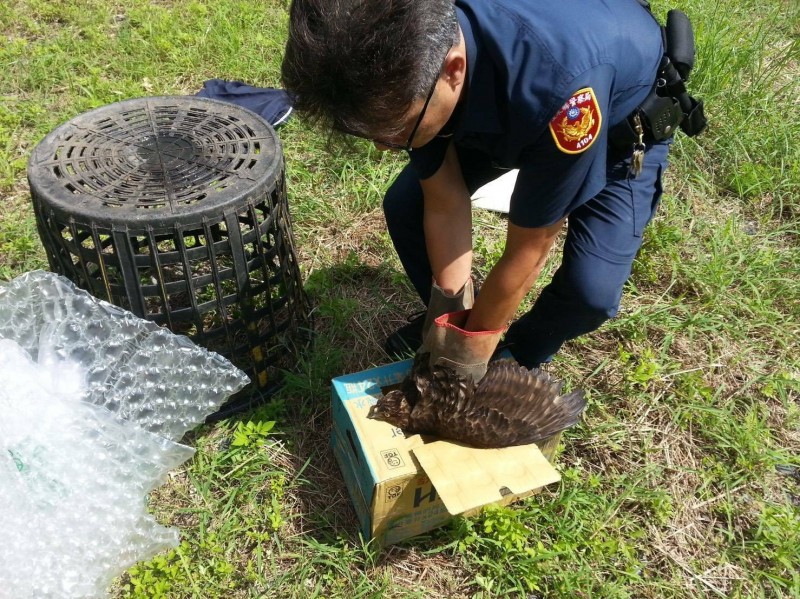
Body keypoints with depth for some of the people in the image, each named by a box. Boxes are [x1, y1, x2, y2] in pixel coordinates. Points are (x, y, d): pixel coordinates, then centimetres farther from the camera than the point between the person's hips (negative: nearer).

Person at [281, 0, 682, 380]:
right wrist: (451, 317, -14)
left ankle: (521, 354, 14)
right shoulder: (410, 46, -28)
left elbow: (526, 252, -31)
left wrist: (467, 359, -19)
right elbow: (445, 204, -18)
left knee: (591, 288, -21)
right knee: (406, 205, -6)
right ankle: (447, 321, 22)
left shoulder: (559, 87, -46)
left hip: (623, 123, -4)